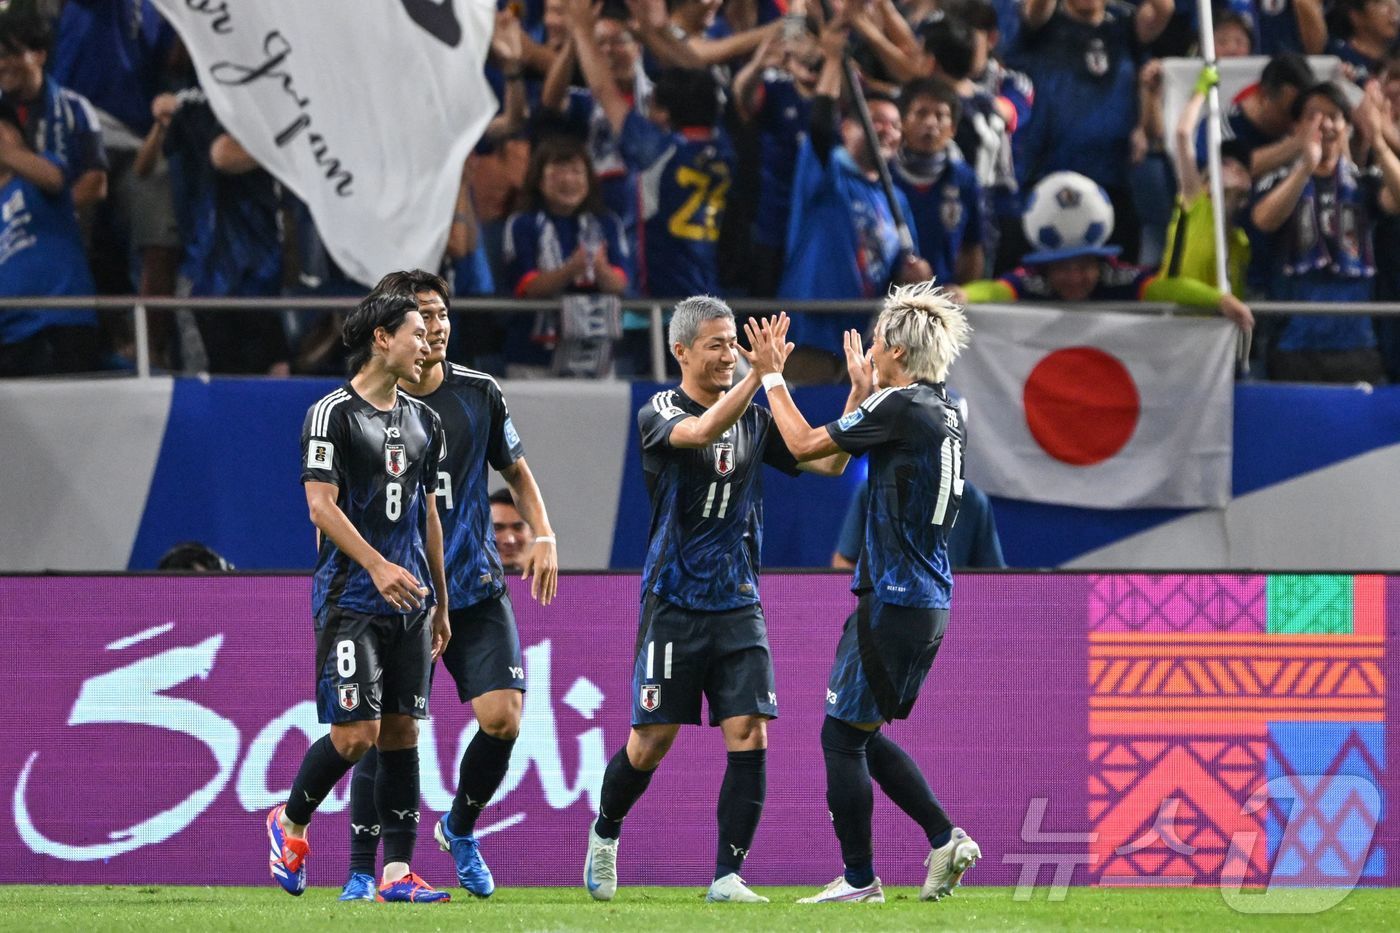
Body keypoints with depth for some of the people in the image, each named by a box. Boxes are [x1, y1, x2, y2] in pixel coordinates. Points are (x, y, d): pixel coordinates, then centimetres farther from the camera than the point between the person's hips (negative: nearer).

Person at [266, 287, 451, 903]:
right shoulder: (333, 414, -7)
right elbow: (322, 505, -14)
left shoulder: (423, 421, 15)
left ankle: (397, 872, 2)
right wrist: (378, 565, -25)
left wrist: (441, 603, 21)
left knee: (402, 731, 2)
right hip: (350, 599, -7)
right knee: (356, 732, -11)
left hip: (410, 599, 7)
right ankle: (291, 821, 14)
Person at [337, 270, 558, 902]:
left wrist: (544, 537, 5)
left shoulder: (479, 394, 4)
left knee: (502, 717, -9)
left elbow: (516, 470, 18)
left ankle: (461, 826, 19)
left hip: (477, 588, 3)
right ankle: (362, 873, 5)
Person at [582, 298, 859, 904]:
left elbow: (826, 462, 6)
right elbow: (703, 431, -28)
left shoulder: (754, 421, 9)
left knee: (749, 736, -9)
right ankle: (605, 832, 28)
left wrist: (856, 395, -6)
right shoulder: (658, 413, -6)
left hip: (738, 604, 4)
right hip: (674, 604, -4)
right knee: (653, 740, 0)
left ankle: (727, 876, -4)